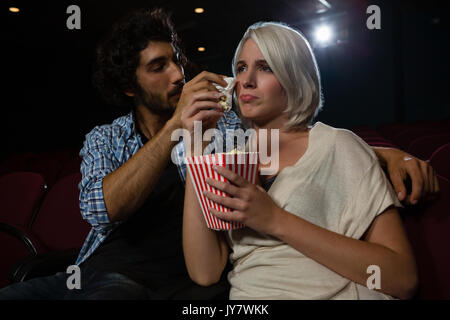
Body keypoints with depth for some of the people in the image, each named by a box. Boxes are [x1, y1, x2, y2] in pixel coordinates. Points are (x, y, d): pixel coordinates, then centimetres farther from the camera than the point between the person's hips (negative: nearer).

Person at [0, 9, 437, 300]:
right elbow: (99, 210, -13)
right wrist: (174, 130, -25)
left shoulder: (219, 125, 5)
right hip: (89, 270, 3)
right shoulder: (103, 139, 7)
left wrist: (384, 152, -15)